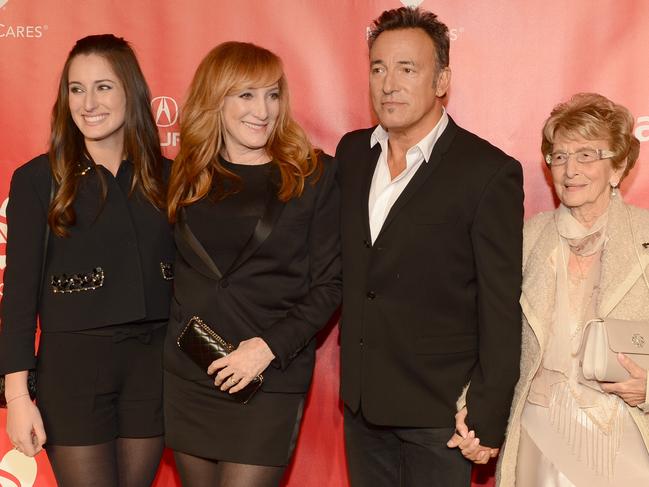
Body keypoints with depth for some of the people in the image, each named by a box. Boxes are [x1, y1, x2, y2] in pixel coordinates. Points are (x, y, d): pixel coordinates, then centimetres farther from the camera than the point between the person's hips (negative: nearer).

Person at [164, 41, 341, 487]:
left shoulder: (315, 174, -3)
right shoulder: (187, 176, 7)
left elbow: (330, 282, -5)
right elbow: (175, 269, 14)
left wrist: (270, 346, -14)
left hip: (270, 381, -3)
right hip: (188, 375, 4)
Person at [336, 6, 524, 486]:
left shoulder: (490, 172, -14)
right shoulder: (352, 153, 4)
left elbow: (501, 309, -13)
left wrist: (487, 417, -13)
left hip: (437, 410, -5)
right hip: (360, 401, 5)